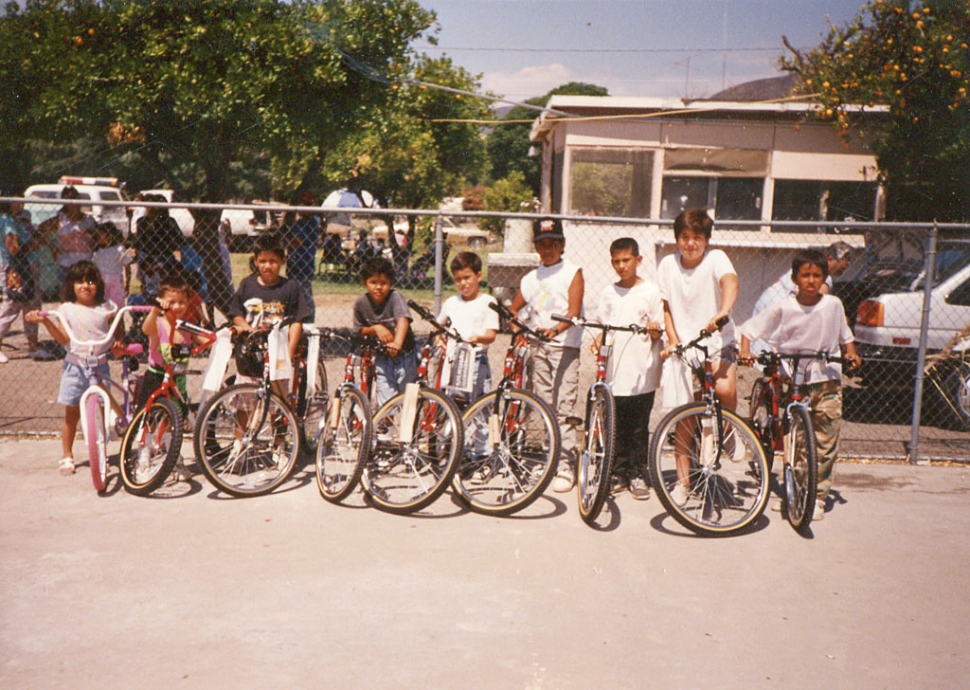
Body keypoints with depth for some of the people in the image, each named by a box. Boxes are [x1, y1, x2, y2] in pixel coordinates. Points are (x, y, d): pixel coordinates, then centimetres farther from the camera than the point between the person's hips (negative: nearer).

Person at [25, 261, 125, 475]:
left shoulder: (105, 308, 2)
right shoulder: (67, 309, -1)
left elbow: (116, 327, 17)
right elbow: (63, 339, -10)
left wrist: (119, 341, -3)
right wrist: (45, 321, -21)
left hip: (100, 366, 1)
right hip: (75, 366, -1)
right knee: (72, 413, 7)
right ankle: (67, 457, 20)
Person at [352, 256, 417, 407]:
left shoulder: (395, 297, -18)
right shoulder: (361, 303, -7)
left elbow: (403, 320, -33)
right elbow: (360, 331, 4)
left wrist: (397, 343, -51)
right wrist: (375, 328, -18)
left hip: (405, 356, -2)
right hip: (382, 360, 2)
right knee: (385, 404, -1)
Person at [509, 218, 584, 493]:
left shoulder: (572, 272, 0)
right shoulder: (531, 278, 14)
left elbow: (574, 311, -13)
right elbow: (513, 309, 22)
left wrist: (556, 329, -30)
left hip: (565, 346, -5)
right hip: (538, 347, 5)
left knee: (563, 407, -10)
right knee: (545, 406, 8)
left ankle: (566, 466, -6)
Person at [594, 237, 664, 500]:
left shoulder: (650, 291, 1)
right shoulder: (608, 293, 11)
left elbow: (657, 333, 1)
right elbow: (604, 328, 13)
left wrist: (653, 329, -21)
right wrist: (598, 341, -6)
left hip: (642, 374, -3)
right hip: (615, 373, 3)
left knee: (639, 429, 3)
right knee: (616, 428, 7)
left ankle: (637, 475, 16)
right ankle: (618, 473, 19)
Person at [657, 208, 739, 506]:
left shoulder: (715, 258, -9)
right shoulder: (668, 264, 1)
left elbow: (730, 281, -30)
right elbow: (667, 307, 7)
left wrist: (722, 313, -49)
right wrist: (672, 340, -6)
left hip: (717, 342, -2)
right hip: (683, 345, 3)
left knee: (725, 389, -30)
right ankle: (682, 479, 17)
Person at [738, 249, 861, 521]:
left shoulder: (833, 305, 0)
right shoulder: (783, 308, -7)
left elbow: (845, 334, 18)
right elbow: (749, 327, -4)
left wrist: (851, 354, 2)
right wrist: (745, 351, -20)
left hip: (827, 380, 1)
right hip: (794, 381, -1)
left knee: (826, 442, 0)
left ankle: (818, 496, 12)